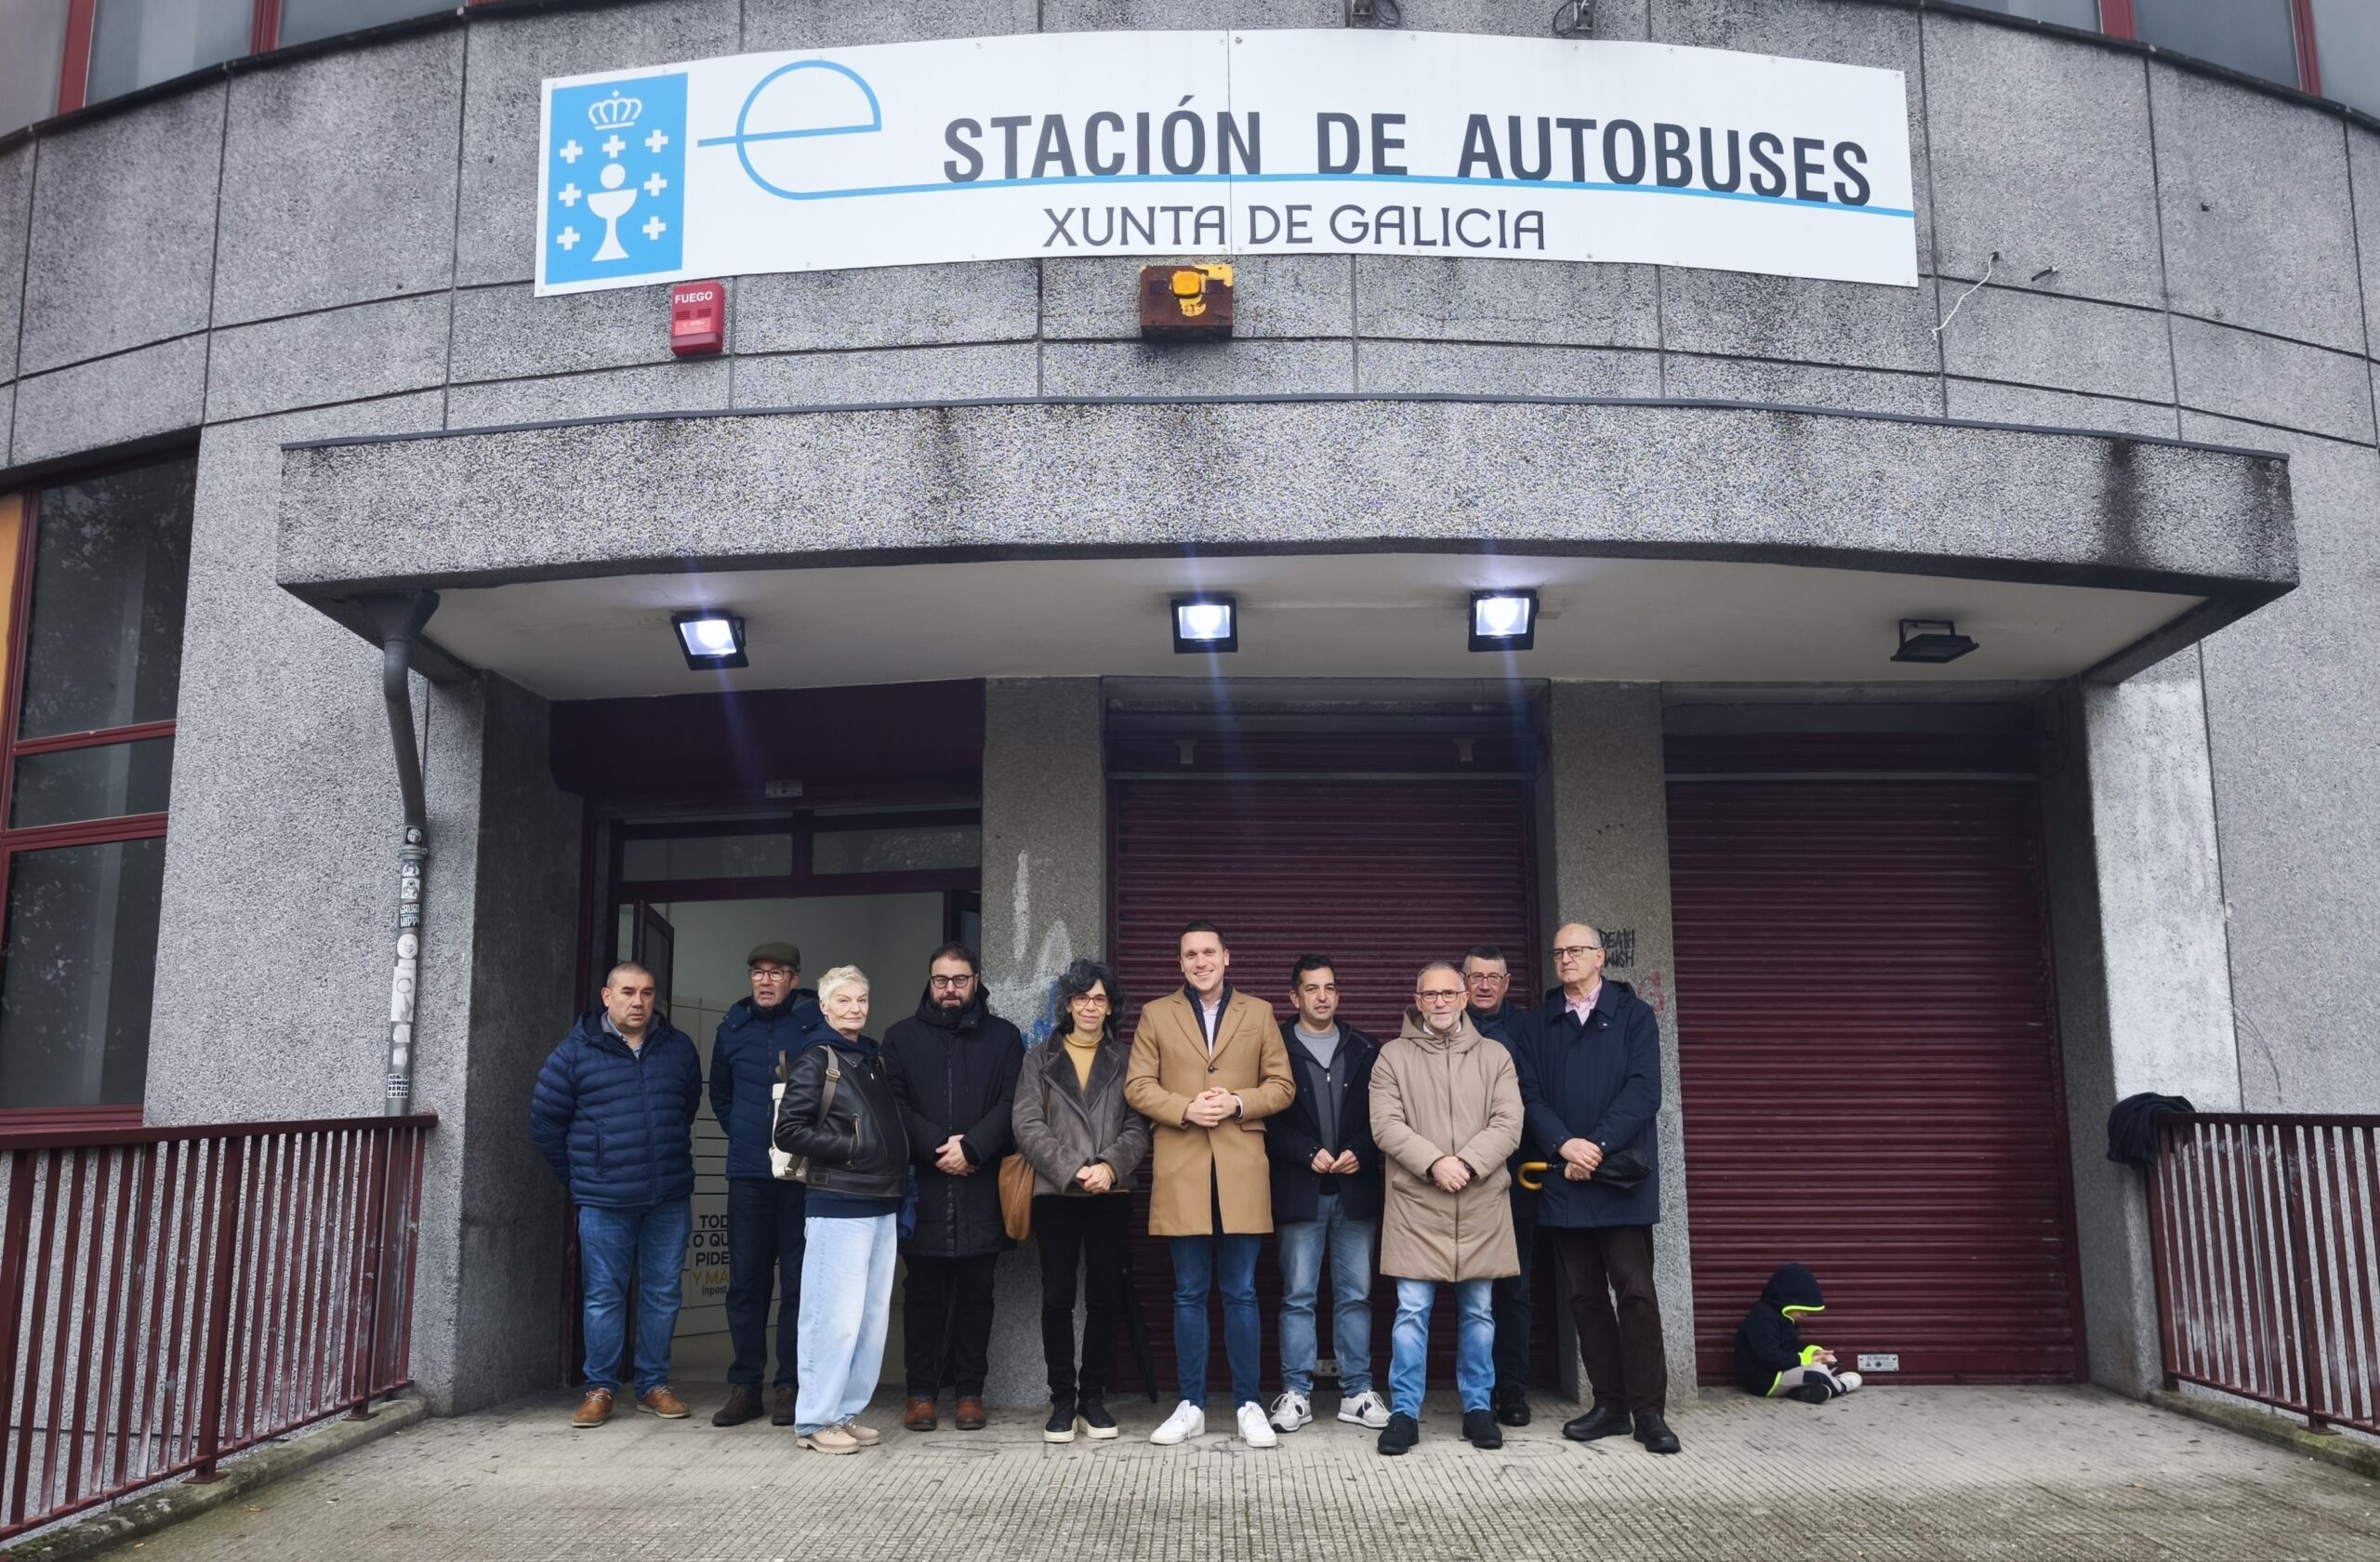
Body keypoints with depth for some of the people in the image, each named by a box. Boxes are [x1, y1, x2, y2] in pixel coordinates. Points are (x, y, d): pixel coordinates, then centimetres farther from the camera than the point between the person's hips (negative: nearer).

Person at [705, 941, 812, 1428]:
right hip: (748, 1174, 3)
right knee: (746, 1282, 6)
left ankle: (790, 1386, 9)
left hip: (802, 1174, -3)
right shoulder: (733, 1027, 11)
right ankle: (744, 1385, 13)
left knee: (798, 1281, 1)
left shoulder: (816, 1024, -2)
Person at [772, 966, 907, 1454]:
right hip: (838, 1206, -7)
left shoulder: (876, 1058, 16)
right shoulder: (816, 1060, -4)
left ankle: (846, 1413, 18)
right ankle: (816, 1420, 5)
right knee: (837, 1316, -6)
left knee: (874, 1317, 8)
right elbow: (788, 1132, -10)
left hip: (882, 1205, 7)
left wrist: (898, 1173, 7)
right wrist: (848, 1149, -13)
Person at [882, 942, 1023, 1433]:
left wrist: (971, 1148, -13)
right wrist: (936, 1146, -12)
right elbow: (894, 1105, 1)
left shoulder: (1003, 1037, 9)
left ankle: (970, 1391, 13)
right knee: (924, 1292, 5)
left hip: (980, 1186, 0)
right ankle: (922, 1392, 12)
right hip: (922, 1188, 0)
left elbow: (1011, 1103, -1)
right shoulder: (901, 1037, 10)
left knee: (975, 1292, 5)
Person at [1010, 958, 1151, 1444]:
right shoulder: (1039, 1059, 10)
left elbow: (1137, 1127, 2)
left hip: (1112, 1194, 1)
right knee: (1057, 1297, 0)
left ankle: (1093, 1397, 14)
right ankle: (1062, 1400, 9)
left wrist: (1110, 1166, -15)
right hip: (1056, 1193, 0)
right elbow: (1028, 1127, 0)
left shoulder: (1126, 1059, 10)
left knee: (1105, 1297, 3)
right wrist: (1073, 1170, -12)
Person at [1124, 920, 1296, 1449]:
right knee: (1189, 1294, 6)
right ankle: (1191, 1406, 15)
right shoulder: (1156, 1015, 9)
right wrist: (1185, 1109, -13)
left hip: (1241, 1170, 0)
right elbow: (1137, 1085, 3)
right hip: (1181, 1171, 0)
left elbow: (1281, 1084, 7)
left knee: (1241, 1293, 4)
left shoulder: (1259, 1014, 10)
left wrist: (1238, 1103, -11)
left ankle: (1249, 1405, 12)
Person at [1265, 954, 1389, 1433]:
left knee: (1356, 1295, 5)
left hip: (1355, 1190, 2)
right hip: (1300, 1192, -2)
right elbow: (1268, 1120, -3)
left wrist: (1360, 1153, -8)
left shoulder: (1366, 1051, 11)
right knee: (1298, 1297, 1)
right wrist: (1309, 1154, -13)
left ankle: (1356, 1393, 13)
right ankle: (1296, 1394, 8)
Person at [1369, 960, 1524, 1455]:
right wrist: (1434, 1163, -17)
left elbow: (1508, 1123, 0)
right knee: (1411, 1311, -1)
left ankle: (1478, 1408, 21)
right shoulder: (1393, 1056, 5)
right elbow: (1386, 1124, -4)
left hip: (1481, 1204, 2)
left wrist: (1467, 1164, -14)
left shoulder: (1495, 1056, 9)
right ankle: (1405, 1413, 7)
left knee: (1478, 1311, 9)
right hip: (1415, 1204, -2)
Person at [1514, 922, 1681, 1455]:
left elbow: (1644, 1089, -6)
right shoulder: (1536, 1026, 13)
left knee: (1636, 1293, -5)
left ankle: (1649, 1410, 2)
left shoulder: (1634, 1016, 4)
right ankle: (1610, 1404, 16)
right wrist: (1565, 1145, -14)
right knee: (1586, 1297, 7)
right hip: (1565, 1179, 3)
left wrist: (1599, 1145, -16)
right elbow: (1531, 1096, 3)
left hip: (1621, 1177, -3)